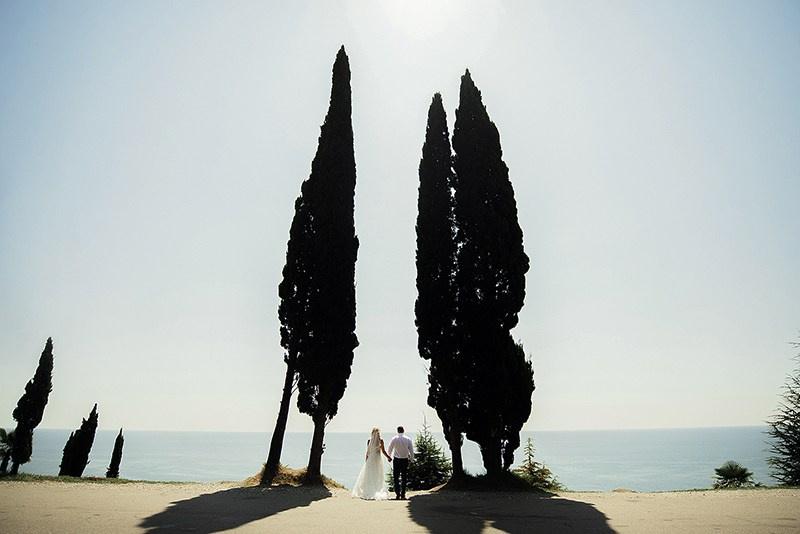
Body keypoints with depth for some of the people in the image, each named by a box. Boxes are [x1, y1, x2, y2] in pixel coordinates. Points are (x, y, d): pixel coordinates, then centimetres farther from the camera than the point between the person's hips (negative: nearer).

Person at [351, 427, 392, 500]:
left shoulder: (369, 440, -4)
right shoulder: (381, 440, -5)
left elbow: (368, 452, -2)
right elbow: (383, 451, -5)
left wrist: (366, 461, 7)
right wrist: (388, 457, 8)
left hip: (370, 460, 0)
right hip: (378, 460, 0)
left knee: (369, 477, 8)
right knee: (378, 477, 10)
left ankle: (368, 493, 6)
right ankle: (379, 493, 7)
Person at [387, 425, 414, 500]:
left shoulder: (394, 439, -4)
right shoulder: (408, 439, -1)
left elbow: (390, 449, 2)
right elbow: (411, 450, 2)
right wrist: (411, 459, 12)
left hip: (396, 459, -1)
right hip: (405, 459, 1)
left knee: (396, 478, 4)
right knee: (404, 477, 9)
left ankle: (397, 494, 0)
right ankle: (403, 494, 8)